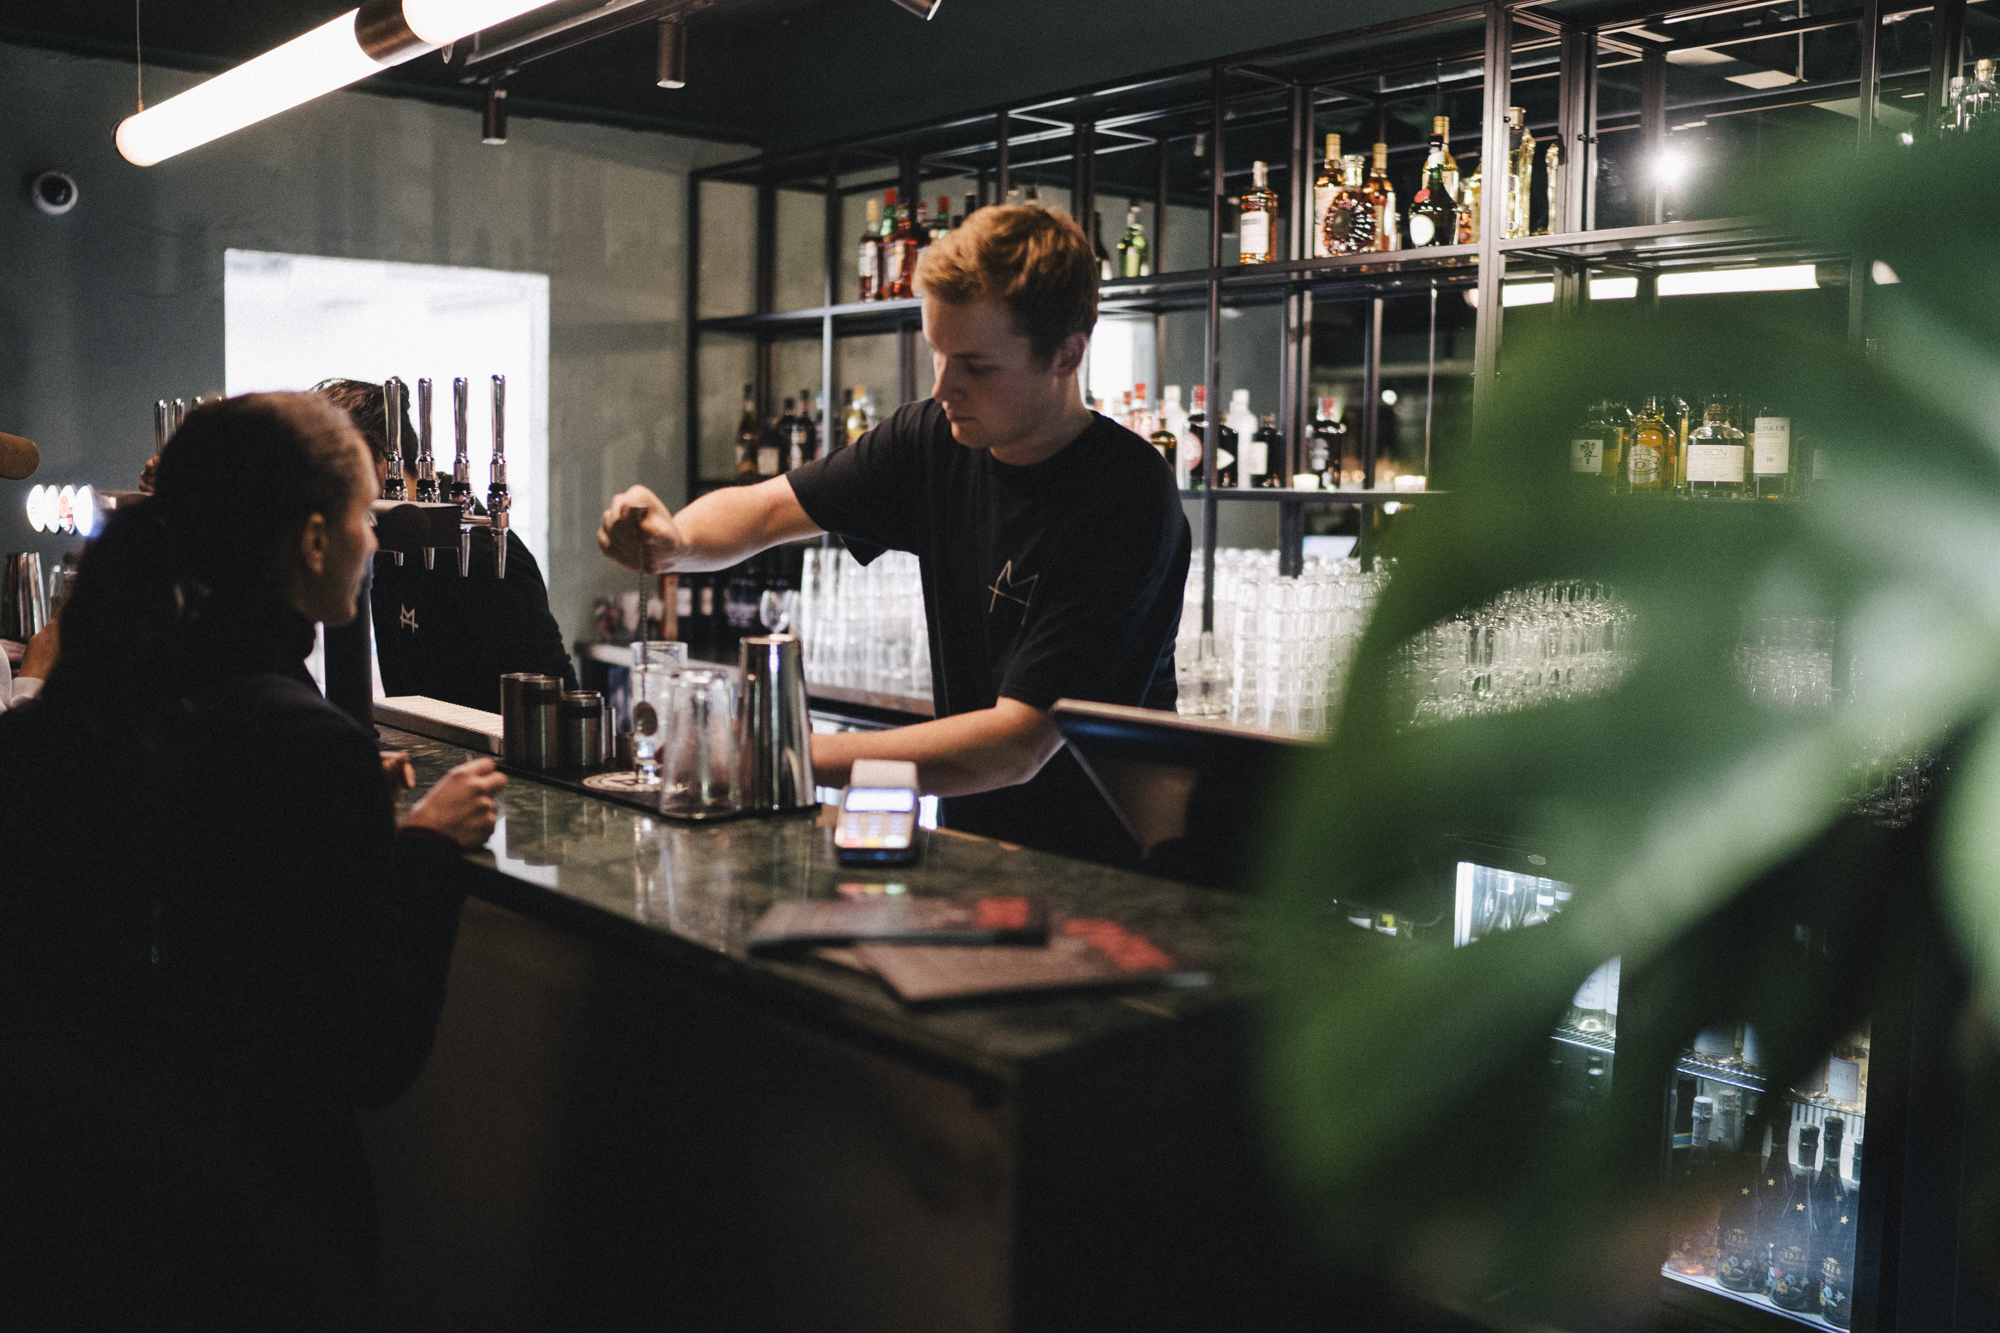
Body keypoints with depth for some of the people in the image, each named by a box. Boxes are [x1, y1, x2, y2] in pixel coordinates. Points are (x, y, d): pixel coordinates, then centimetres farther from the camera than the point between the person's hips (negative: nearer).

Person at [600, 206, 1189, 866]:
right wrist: (673, 539, -14)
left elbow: (1019, 745, -23)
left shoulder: (1123, 501, -19)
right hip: (973, 843, 6)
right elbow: (766, 509, 9)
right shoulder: (935, 438, 0)